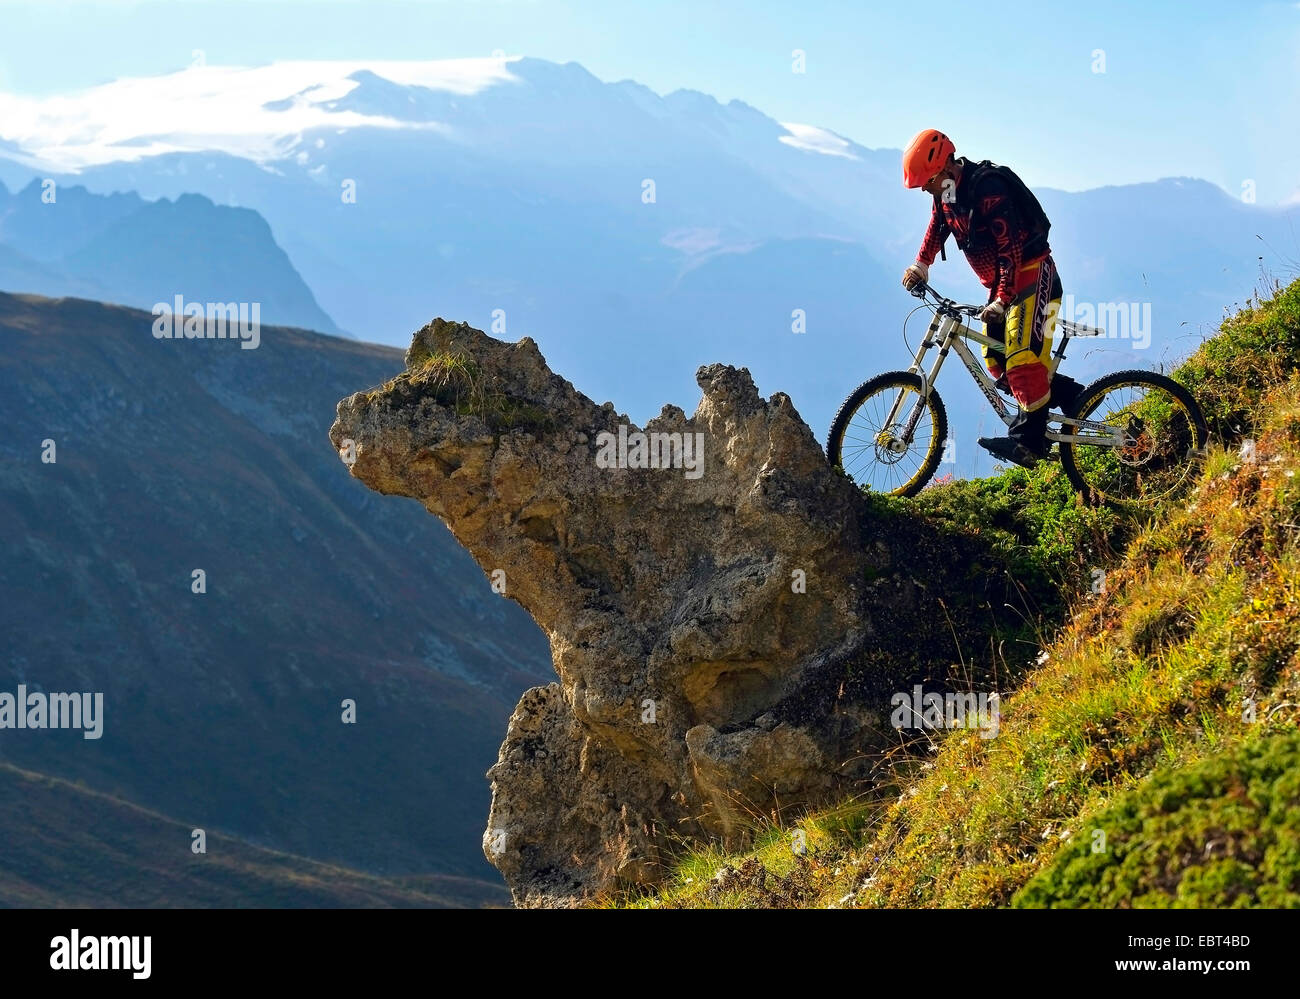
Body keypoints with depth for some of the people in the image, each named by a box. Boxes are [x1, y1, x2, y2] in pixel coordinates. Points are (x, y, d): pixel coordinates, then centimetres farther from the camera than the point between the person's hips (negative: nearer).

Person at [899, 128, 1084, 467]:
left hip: (1032, 275, -10)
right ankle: (1070, 396, 12)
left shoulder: (987, 188, -26)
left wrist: (1001, 301, -33)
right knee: (996, 360, 5)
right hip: (1000, 280, 10)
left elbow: (1010, 248, -30)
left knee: (1023, 357, -20)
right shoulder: (946, 192, 2)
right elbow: (937, 227, 20)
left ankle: (1028, 440, -21)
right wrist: (920, 266, 5)